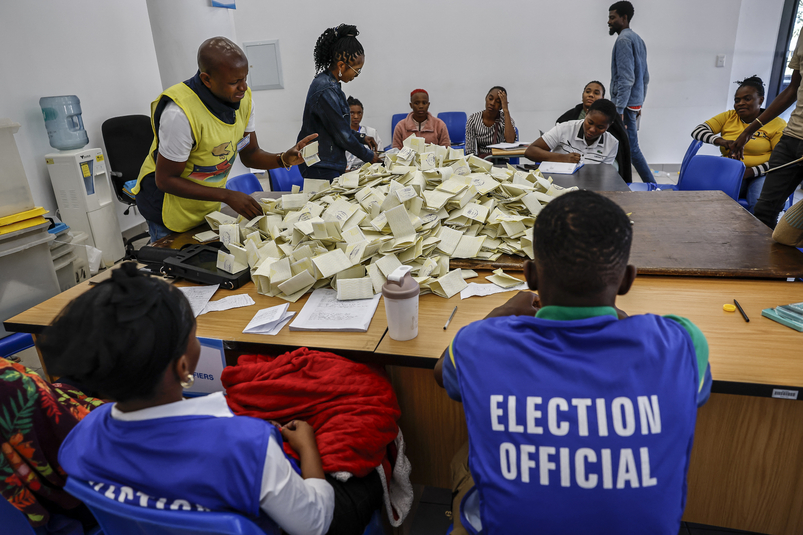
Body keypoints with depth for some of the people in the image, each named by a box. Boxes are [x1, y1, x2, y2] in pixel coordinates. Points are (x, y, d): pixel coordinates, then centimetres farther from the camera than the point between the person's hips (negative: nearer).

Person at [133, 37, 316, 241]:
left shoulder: (243, 98, -10)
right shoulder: (179, 112, -32)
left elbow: (249, 155, -1)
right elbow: (165, 179, -24)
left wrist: (285, 159, -22)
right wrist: (227, 196, -30)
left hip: (209, 207, 6)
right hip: (171, 209, -6)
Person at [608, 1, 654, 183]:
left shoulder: (624, 40, -12)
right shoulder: (637, 39, 18)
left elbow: (626, 78, -21)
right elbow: (645, 76, 21)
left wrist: (618, 109, -23)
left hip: (626, 104, -10)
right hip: (635, 103, 10)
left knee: (631, 149, -6)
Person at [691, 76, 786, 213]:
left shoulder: (777, 124, 2)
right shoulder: (728, 117, 11)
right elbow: (697, 131, 0)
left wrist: (751, 171, -20)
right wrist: (720, 141, -19)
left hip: (761, 175, -2)